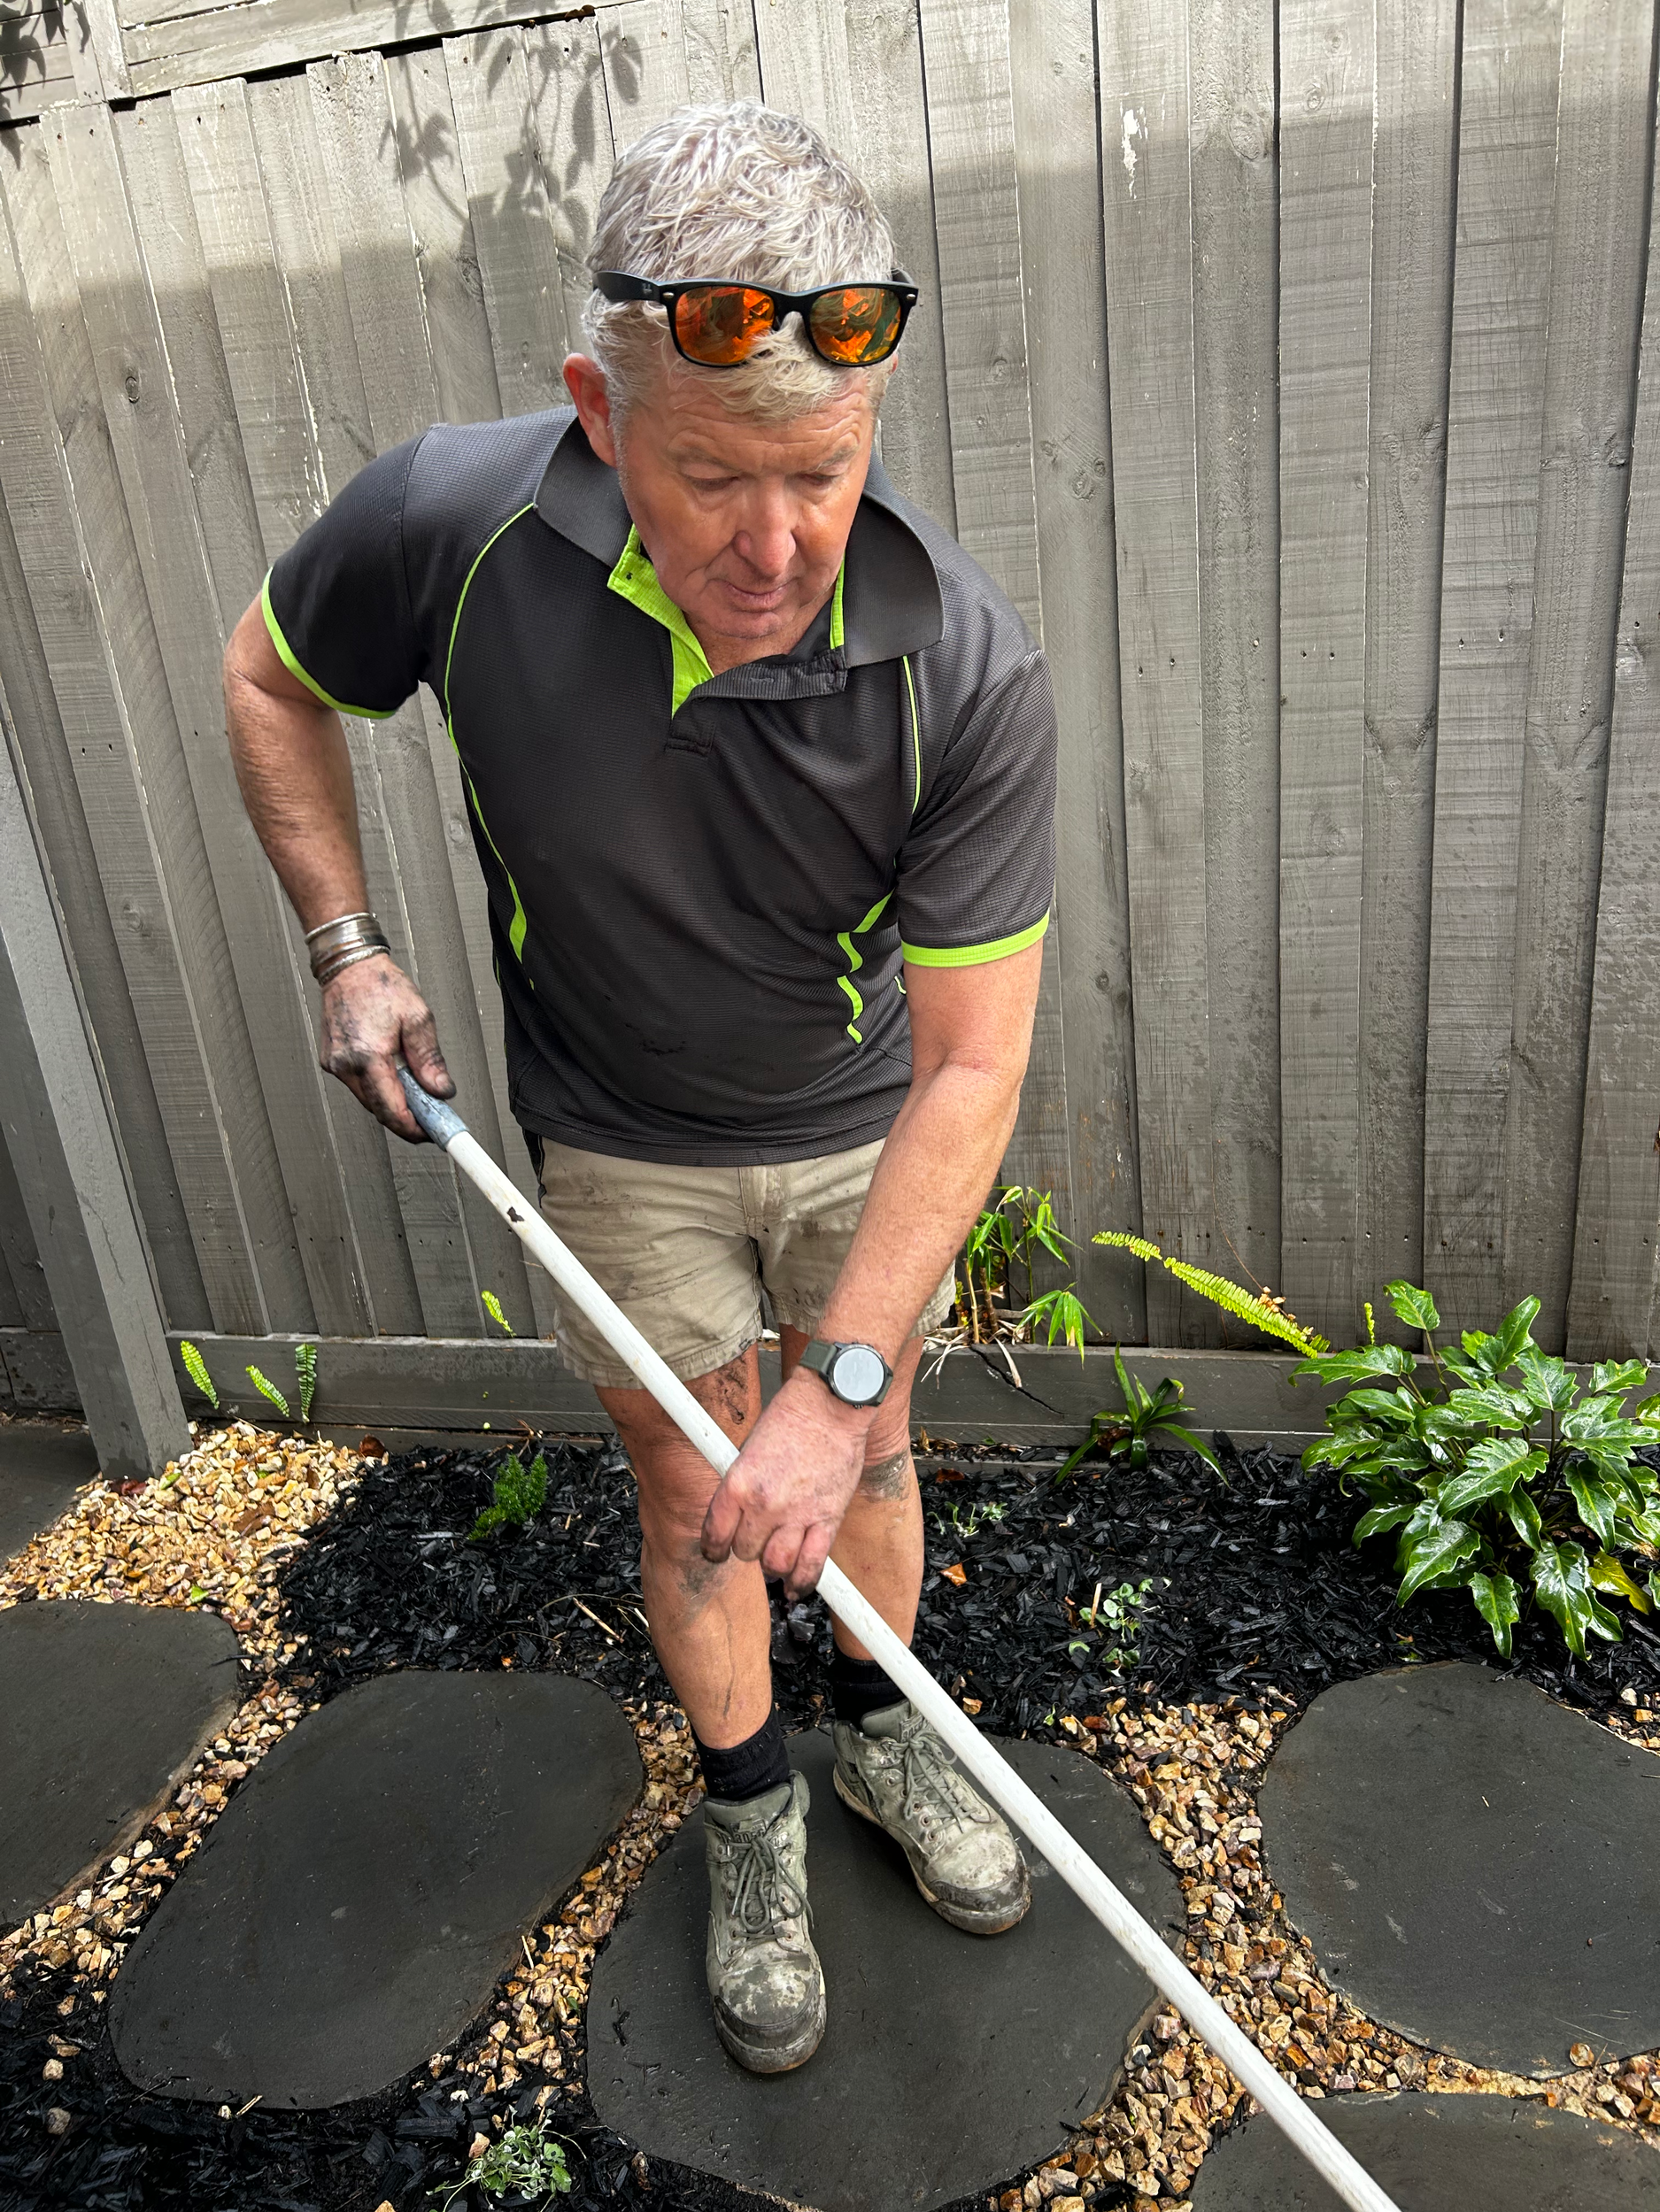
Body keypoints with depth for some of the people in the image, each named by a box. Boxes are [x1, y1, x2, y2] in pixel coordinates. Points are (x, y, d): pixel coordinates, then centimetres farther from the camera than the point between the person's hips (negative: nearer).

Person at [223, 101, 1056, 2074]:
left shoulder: (965, 671, -29)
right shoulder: (451, 526, -25)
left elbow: (970, 1069, -26)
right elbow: (270, 679, -1)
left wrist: (845, 1381, -28)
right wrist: (346, 948, -8)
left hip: (862, 1125, 0)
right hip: (623, 1143, 0)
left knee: (868, 1454, 18)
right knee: (694, 1497, 13)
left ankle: (880, 1730, 48)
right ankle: (750, 1818, 39)